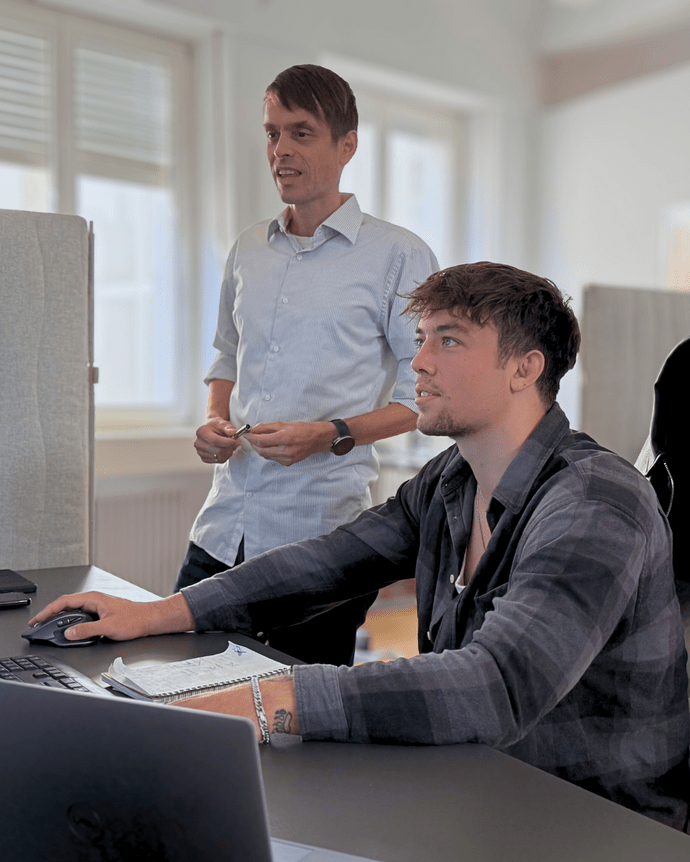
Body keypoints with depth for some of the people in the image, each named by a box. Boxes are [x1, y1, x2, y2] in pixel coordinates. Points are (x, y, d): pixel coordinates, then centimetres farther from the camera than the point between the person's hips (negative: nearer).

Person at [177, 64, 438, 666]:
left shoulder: (399, 256, -4)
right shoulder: (248, 250, 13)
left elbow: (425, 393, -4)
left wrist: (332, 434, -17)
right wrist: (214, 423, 3)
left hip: (322, 533, -5)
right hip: (224, 525, 5)